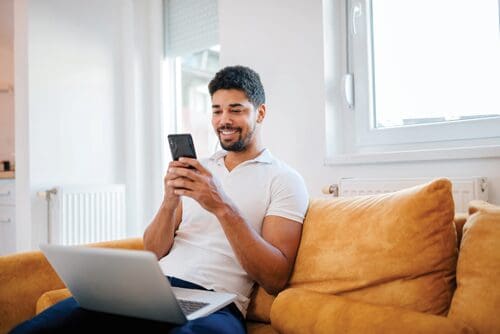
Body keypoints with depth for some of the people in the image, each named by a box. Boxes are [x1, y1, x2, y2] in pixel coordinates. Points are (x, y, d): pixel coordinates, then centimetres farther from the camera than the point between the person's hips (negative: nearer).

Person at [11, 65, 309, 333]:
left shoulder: (285, 179, 4)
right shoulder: (198, 169, 19)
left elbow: (276, 280, -6)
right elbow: (153, 254, 14)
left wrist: (222, 207, -15)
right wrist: (170, 201, -6)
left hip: (214, 302, -4)